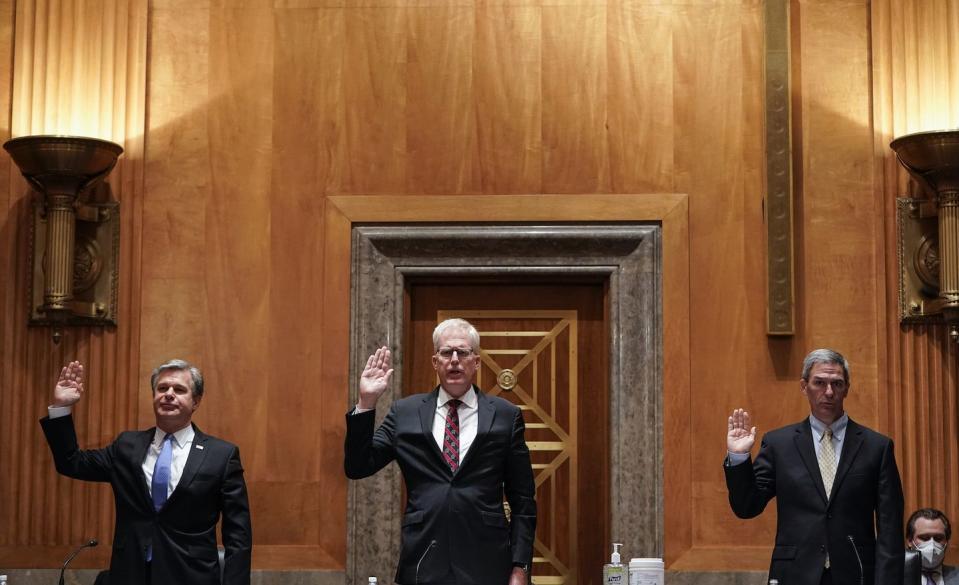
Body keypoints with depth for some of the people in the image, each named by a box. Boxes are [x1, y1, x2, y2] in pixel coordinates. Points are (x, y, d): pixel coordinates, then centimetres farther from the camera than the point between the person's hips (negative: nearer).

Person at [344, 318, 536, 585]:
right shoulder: (405, 412, 7)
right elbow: (357, 468, 3)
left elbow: (522, 500, 4)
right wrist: (366, 403, -6)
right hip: (423, 563, 1)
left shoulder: (506, 415, 4)